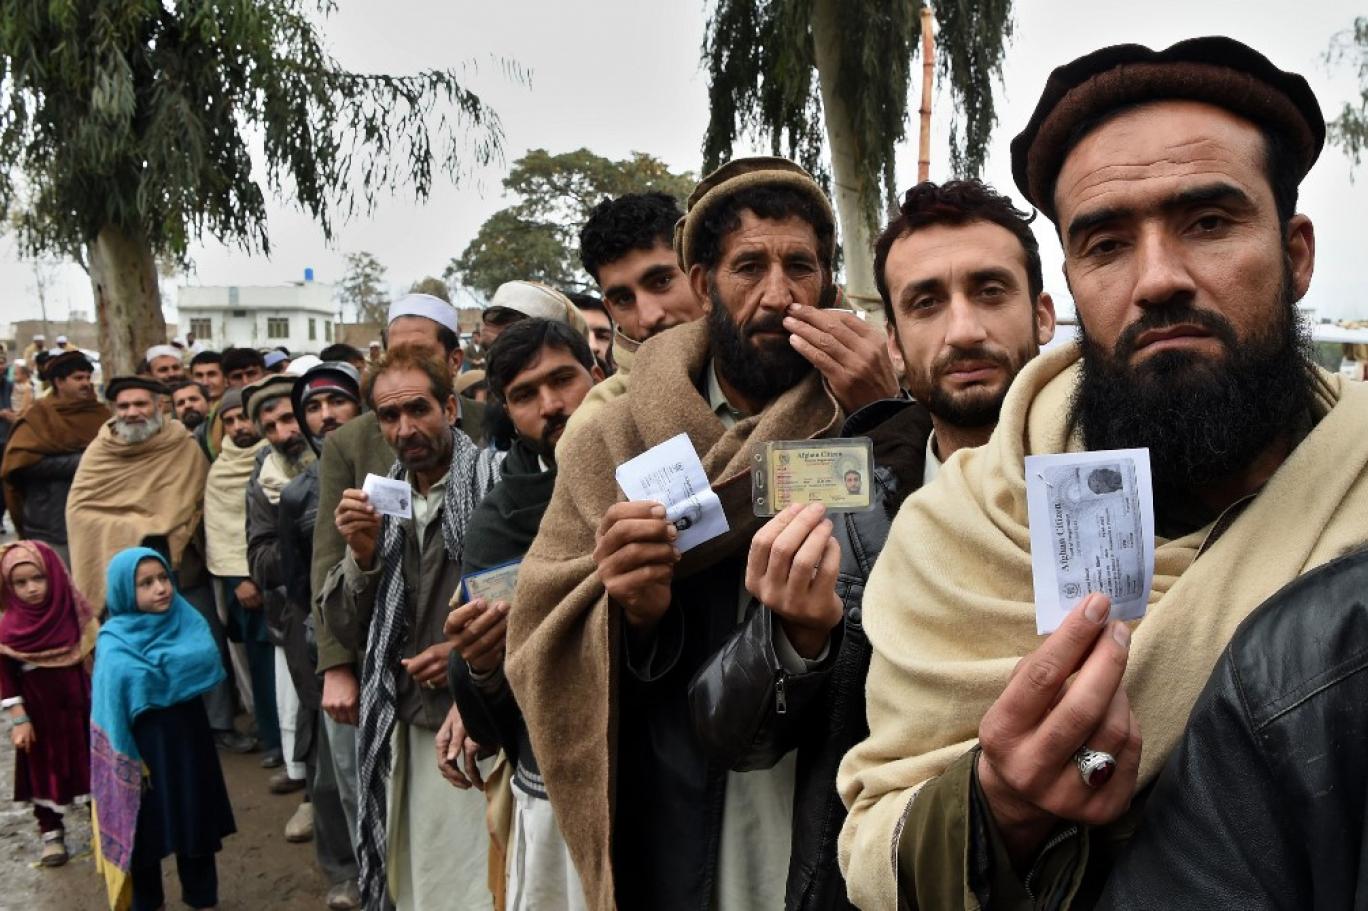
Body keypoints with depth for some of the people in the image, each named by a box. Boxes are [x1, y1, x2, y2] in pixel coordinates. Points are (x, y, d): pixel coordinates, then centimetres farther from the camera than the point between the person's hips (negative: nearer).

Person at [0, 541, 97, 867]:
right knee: (44, 772, 12)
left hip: (79, 710, 2)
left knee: (90, 765, 15)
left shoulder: (76, 612, -10)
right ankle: (51, 833, 28)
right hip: (40, 716, -1)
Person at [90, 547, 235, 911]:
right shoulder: (116, 646, -13)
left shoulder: (185, 620, -3)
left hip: (189, 735, 4)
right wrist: (127, 760, -14)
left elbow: (208, 659, -15)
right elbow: (115, 706, -13)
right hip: (144, 744, -3)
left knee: (196, 821, 15)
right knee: (145, 828, 10)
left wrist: (155, 672, -17)